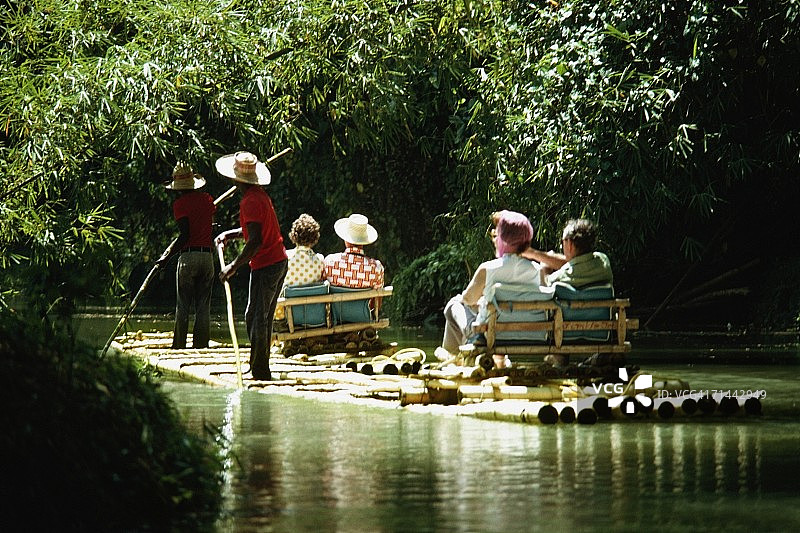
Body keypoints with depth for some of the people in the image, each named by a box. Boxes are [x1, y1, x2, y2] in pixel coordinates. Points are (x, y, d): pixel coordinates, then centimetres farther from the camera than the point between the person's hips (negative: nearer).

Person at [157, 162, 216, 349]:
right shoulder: (207, 199, 10)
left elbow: (185, 235, -14)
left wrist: (168, 256, -10)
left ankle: (179, 347, -1)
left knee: (182, 307, 0)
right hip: (208, 256, 4)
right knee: (203, 308, 6)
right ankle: (201, 347, 5)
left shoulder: (180, 204, -6)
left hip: (188, 256, -4)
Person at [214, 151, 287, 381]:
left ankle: (259, 372, -7)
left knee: (255, 318, -7)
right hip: (279, 261, 10)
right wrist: (230, 234, 19)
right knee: (264, 318, 15)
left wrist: (234, 266, -23)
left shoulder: (250, 202, -18)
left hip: (265, 266, -10)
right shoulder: (260, 195, 13)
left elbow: (255, 240, -25)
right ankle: (262, 369, 20)